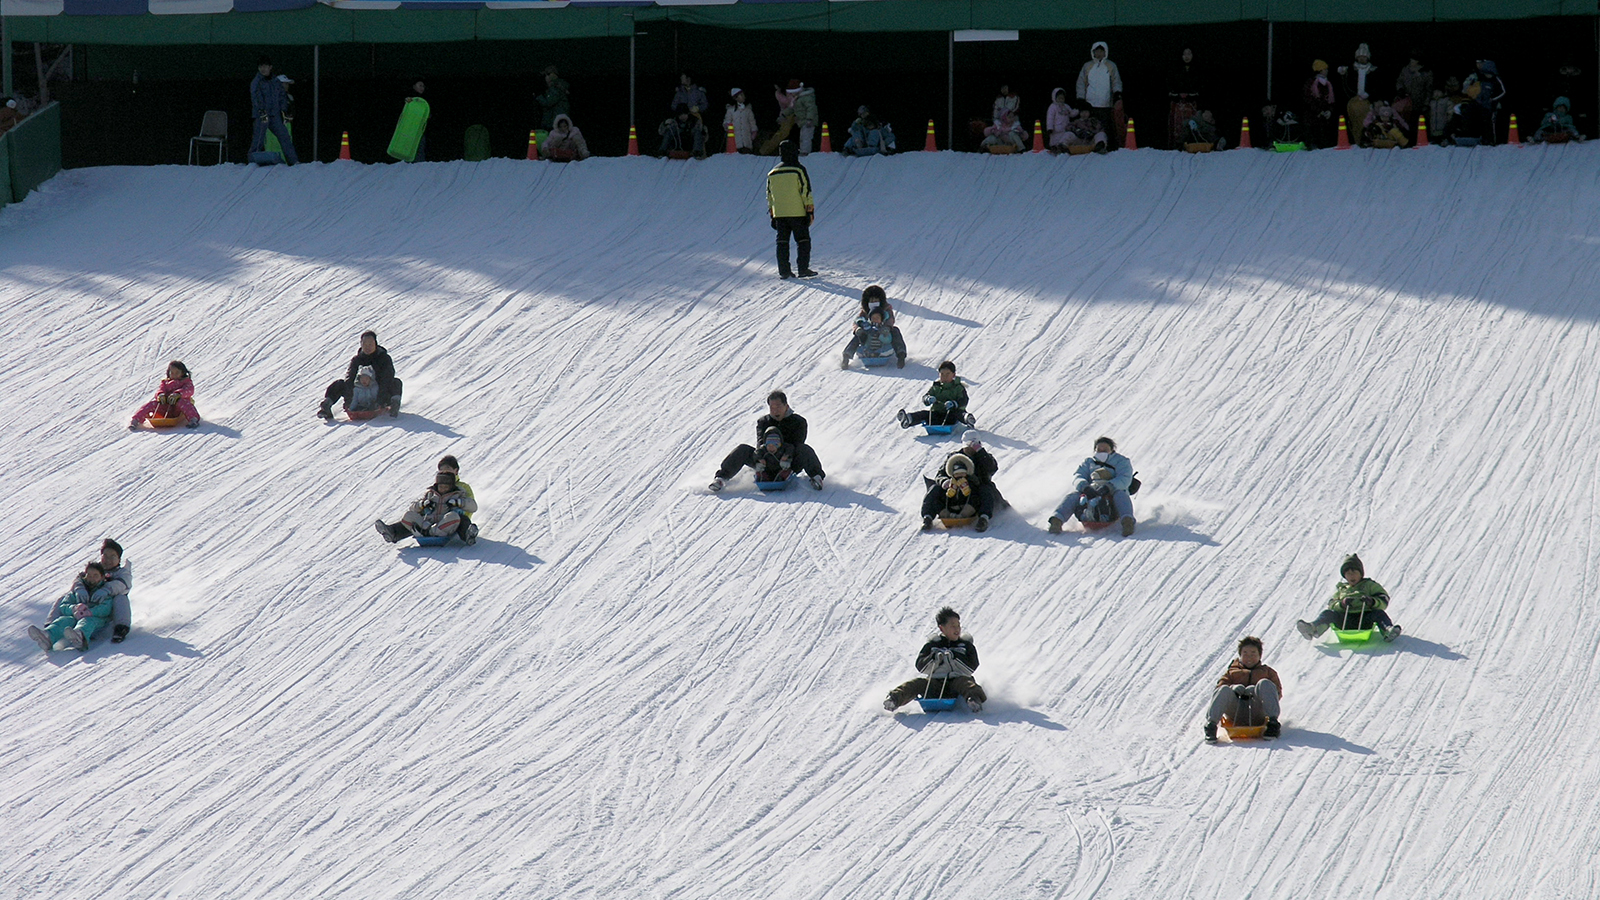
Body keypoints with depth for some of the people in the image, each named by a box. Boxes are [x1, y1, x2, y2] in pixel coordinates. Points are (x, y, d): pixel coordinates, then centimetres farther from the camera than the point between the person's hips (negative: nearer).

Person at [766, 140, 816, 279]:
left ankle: (784, 270, 4)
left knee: (782, 242, 8)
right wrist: (810, 211, -4)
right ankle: (803, 269, -5)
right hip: (798, 213, -4)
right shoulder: (798, 170, -5)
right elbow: (806, 191, -9)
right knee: (803, 241, 1)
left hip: (779, 214, 4)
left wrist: (772, 215, 21)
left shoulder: (772, 173, 11)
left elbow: (769, 195, 16)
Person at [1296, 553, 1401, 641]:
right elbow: (1331, 605, 14)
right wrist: (1341, 604, -9)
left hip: (1364, 621, -2)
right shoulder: (1340, 588, 26)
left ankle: (1387, 631, -56)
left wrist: (1372, 602, -16)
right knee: (1328, 613, -20)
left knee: (1378, 613, -28)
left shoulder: (1370, 585, 17)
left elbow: (1384, 601, 6)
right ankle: (1313, 628, -48)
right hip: (1345, 622, 2)